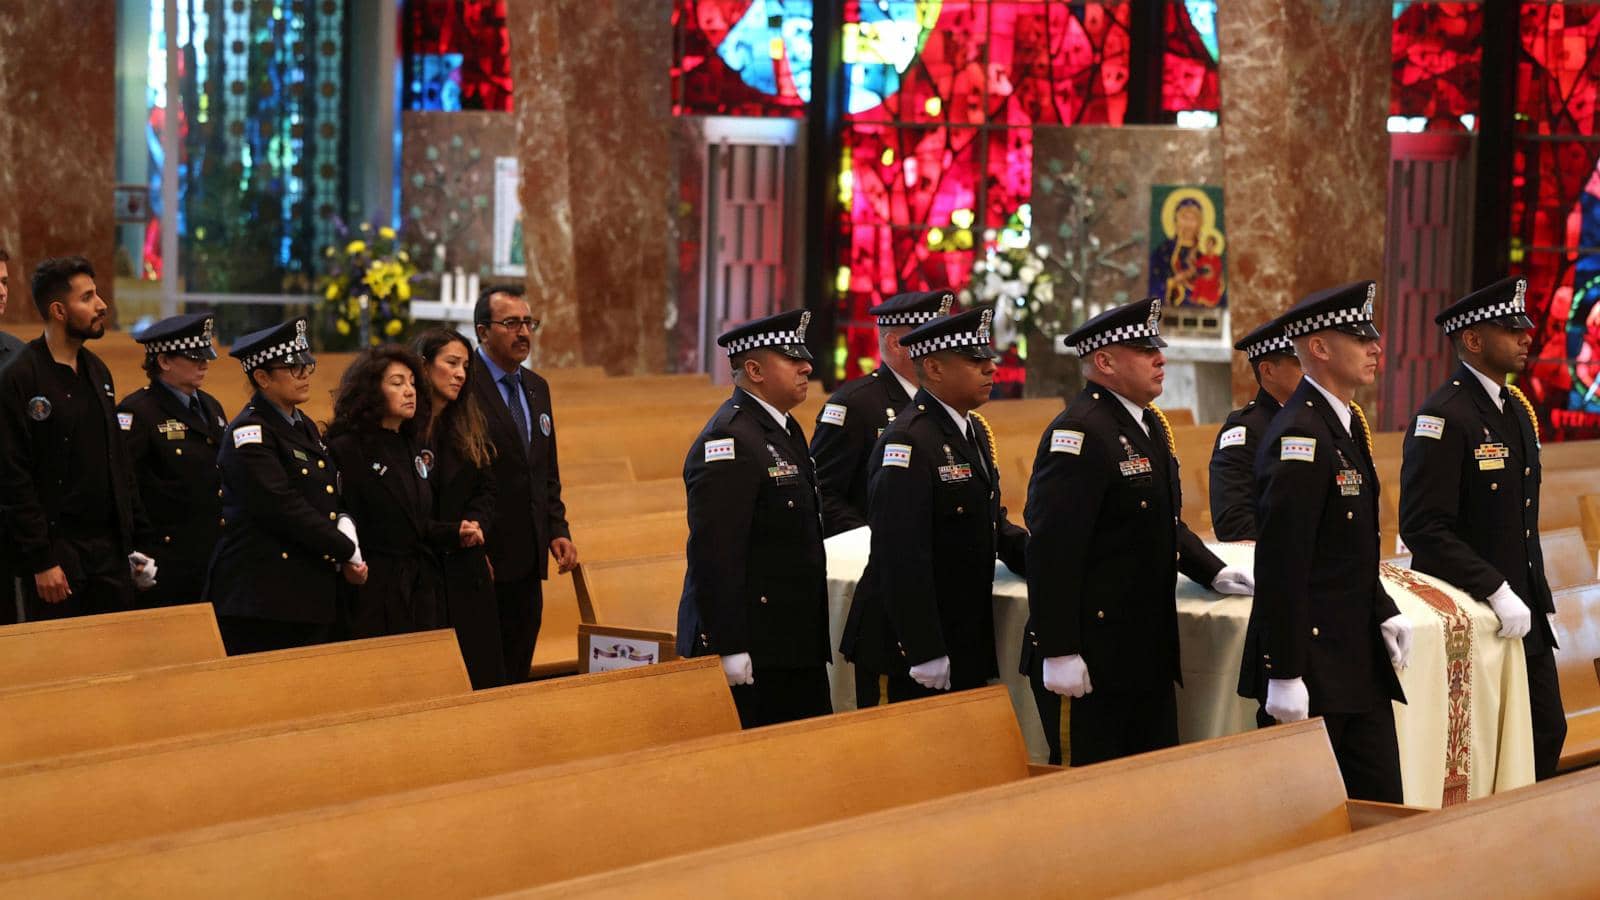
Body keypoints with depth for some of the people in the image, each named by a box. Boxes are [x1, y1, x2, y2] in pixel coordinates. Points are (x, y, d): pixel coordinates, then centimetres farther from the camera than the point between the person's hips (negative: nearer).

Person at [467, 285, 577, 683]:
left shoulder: (537, 388, 16)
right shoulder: (463, 385, -12)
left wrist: (558, 530, 9)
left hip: (527, 560, 8)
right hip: (483, 560, -8)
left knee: (517, 674, 11)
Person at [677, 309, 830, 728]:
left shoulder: (784, 429, 15)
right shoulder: (728, 441, -16)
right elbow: (713, 553, -21)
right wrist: (729, 648, -24)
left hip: (796, 644, 10)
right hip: (753, 653, -10)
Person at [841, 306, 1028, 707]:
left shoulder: (975, 430, 13)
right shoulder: (909, 442, -18)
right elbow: (903, 557, -23)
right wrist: (924, 654, -24)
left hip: (967, 644, 9)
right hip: (910, 649, -9)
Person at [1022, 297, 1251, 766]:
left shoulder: (1151, 425, 14)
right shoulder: (1078, 433, -17)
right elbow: (1051, 550, -23)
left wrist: (1213, 571, 13)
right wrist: (1058, 653, -26)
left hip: (1149, 654, 9)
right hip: (1090, 661, -9)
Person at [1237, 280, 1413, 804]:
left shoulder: (1346, 425, 13)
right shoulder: (1299, 437, -17)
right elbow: (1281, 564, -22)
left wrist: (1384, 613, 9)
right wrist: (1284, 676, -24)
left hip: (1359, 662, 9)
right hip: (1310, 666, -9)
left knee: (1381, 809, 10)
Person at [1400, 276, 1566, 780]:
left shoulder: (1518, 410, 13)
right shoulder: (1443, 418, -16)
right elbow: (1424, 528, -22)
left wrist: (1539, 597, 15)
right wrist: (1496, 592, -23)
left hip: (1524, 612, 9)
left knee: (1547, 733, 11)